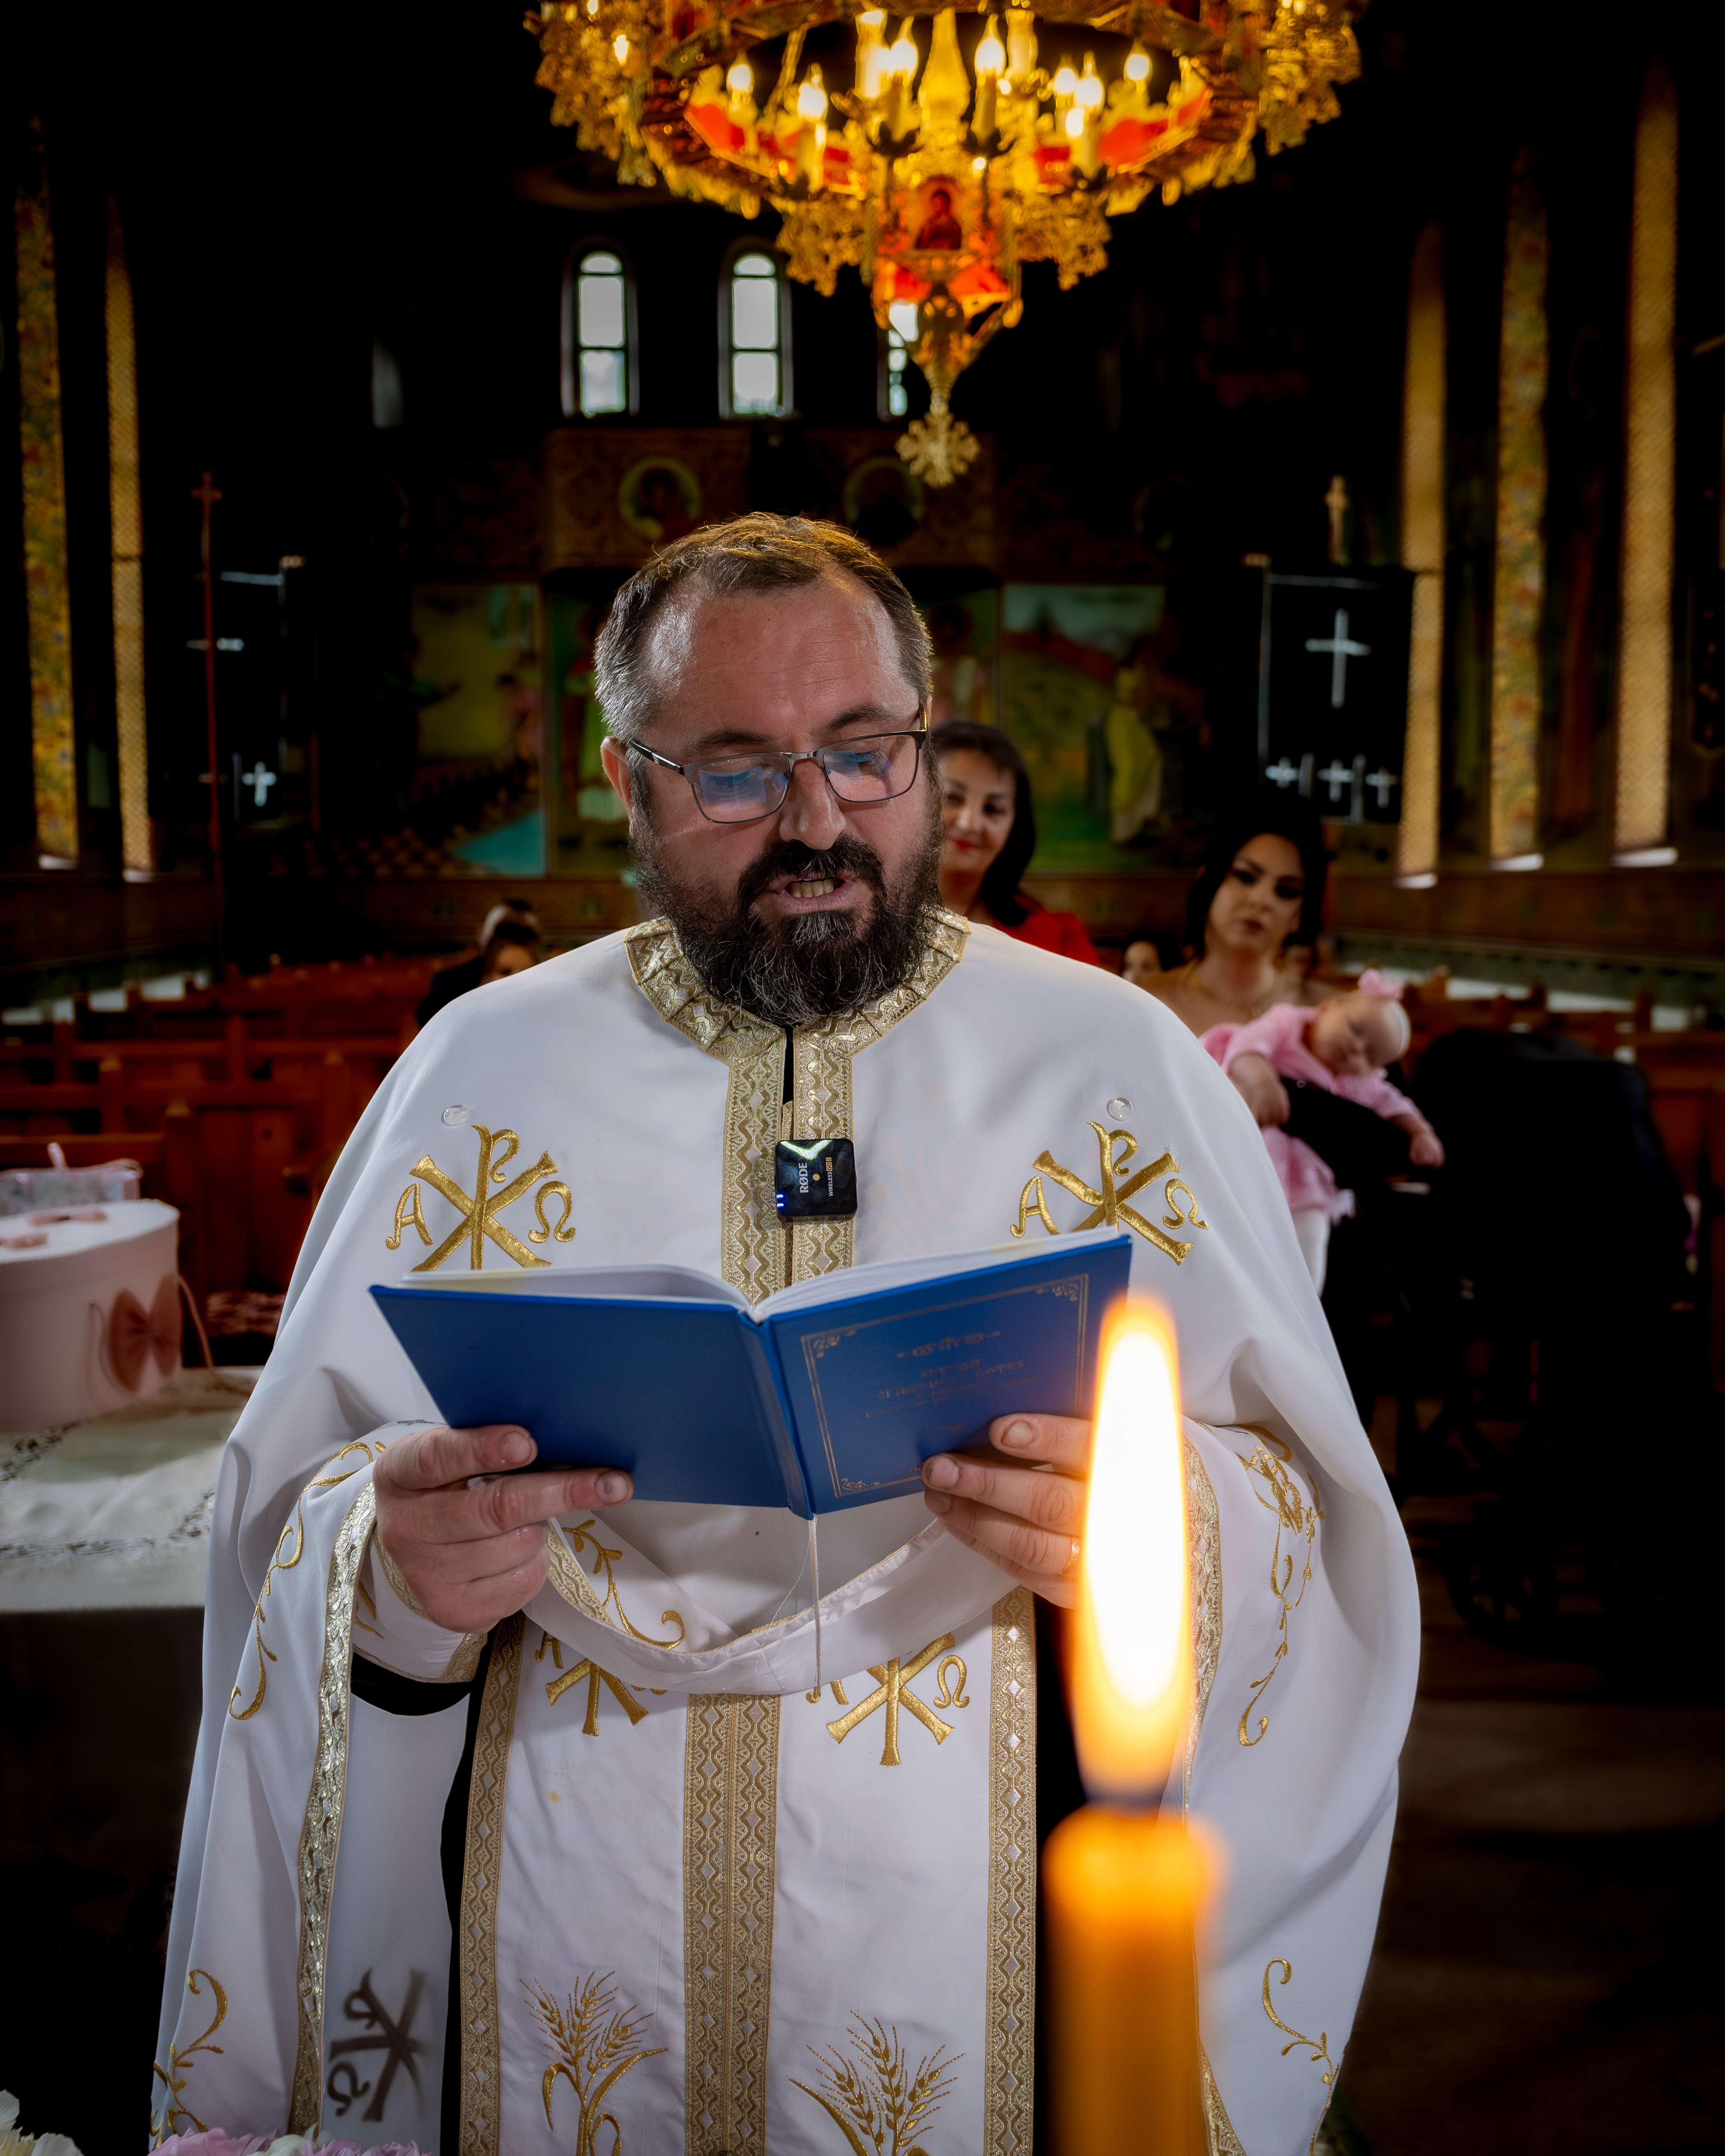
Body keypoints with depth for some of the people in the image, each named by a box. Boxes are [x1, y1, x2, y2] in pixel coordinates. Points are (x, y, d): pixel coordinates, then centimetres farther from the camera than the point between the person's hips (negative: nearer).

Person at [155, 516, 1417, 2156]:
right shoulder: (483, 1068, 0)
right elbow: (294, 1513, 1)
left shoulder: (1115, 1063, -3)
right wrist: (393, 1563, -21)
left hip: (978, 1950, 0)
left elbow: (1306, 1511, -4)